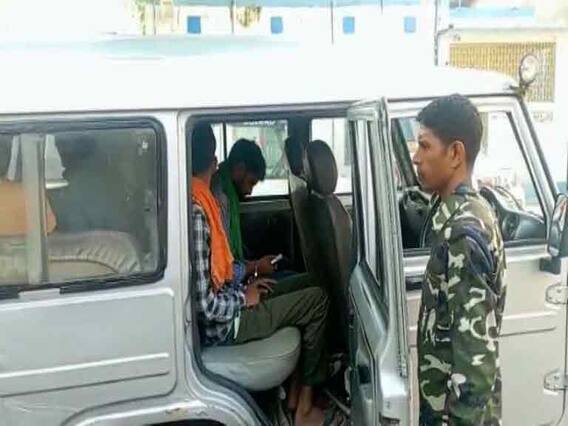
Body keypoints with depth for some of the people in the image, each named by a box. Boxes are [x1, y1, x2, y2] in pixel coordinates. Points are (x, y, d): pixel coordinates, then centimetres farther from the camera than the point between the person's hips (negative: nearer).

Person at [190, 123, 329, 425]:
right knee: (316, 299, -1)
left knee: (302, 284, 21)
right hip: (220, 325, -9)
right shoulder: (195, 214, -28)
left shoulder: (194, 202, 1)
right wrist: (244, 297, -12)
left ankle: (295, 388, 24)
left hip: (220, 307, 9)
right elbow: (204, 305, -27)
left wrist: (243, 284, 6)